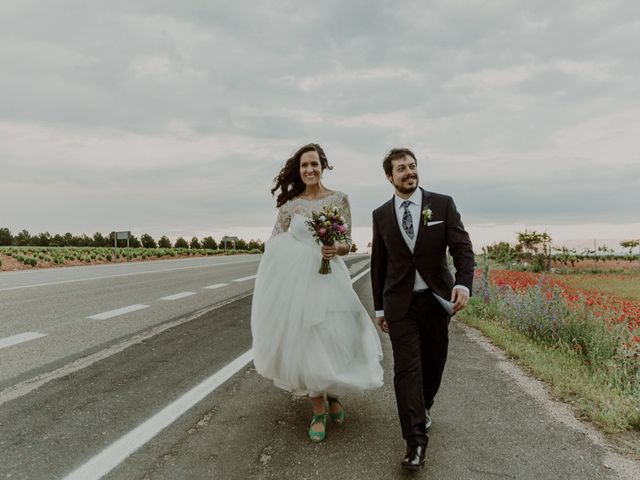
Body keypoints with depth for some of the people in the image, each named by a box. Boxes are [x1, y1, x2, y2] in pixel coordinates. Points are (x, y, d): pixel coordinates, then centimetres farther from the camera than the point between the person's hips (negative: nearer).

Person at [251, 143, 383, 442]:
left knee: (335, 339, 2)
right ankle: (318, 411, 21)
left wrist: (335, 249, -20)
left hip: (330, 278, 0)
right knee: (306, 343, 4)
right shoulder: (290, 205, 3)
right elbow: (274, 247, 7)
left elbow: (346, 245, 3)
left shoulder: (339, 199, 1)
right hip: (297, 280, 1)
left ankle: (333, 394, 34)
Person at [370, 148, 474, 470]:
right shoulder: (381, 215, 4)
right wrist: (379, 307, 9)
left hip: (436, 299, 0)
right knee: (406, 368, -5)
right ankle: (416, 442, 1)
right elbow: (378, 264, 8)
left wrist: (464, 282, -26)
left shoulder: (442, 204, -2)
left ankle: (423, 406, 43)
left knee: (434, 361, 14)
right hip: (400, 303, 0)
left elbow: (462, 247, -8)